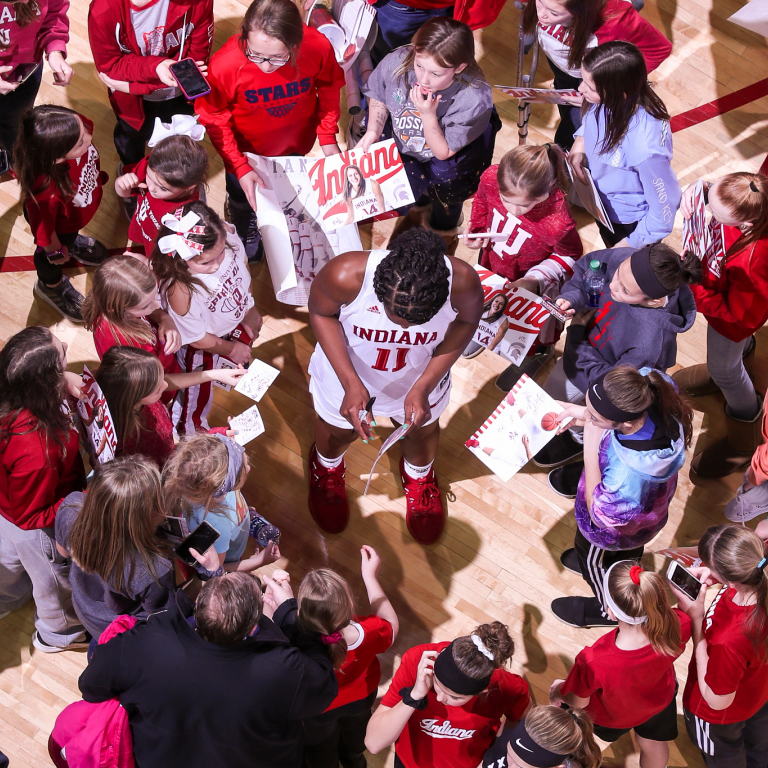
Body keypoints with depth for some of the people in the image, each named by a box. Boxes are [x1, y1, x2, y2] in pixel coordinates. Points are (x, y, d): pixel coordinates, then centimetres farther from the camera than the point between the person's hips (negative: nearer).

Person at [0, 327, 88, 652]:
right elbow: (33, 516, -30)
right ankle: (58, 634, 60)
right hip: (39, 532, -6)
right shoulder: (37, 450, -48)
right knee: (56, 580, 29)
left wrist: (64, 380, -18)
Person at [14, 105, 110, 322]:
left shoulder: (75, 127, -37)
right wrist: (56, 251, -8)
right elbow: (44, 229, -28)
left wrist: (97, 176, 10)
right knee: (50, 259, 30)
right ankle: (51, 286, 61)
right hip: (58, 226, -4)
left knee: (71, 234, 38)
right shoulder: (46, 191, -51)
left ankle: (73, 241, 72)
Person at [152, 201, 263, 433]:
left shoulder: (225, 234, -33)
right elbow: (196, 338, -27)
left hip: (237, 320, 4)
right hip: (204, 345, -4)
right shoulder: (180, 290, -47)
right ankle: (191, 429, 56)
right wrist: (231, 349, -9)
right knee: (199, 392, 25)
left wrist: (249, 308, 4)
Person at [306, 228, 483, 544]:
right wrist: (350, 383, -29)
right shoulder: (345, 275, -42)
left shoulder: (463, 283, -39)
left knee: (423, 429, 31)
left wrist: (424, 387, -24)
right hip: (347, 370, -1)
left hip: (422, 374, 1)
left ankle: (419, 476, 67)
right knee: (340, 432, 29)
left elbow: (467, 321, -16)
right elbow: (321, 313, -20)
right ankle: (326, 466, 67)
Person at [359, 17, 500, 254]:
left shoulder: (474, 99, -39)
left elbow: (443, 152, -25)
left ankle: (444, 231, 27)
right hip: (403, 142, 2)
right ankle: (417, 207, 34)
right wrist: (372, 131, -22)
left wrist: (428, 115, -41)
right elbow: (378, 97, -6)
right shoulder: (396, 63, -33)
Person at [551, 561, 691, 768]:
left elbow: (578, 701, -24)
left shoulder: (594, 663, -49)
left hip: (611, 717, -2)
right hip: (659, 699, 2)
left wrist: (558, 692, -5)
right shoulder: (678, 626, -43)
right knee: (653, 744, 37)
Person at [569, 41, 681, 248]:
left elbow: (663, 214, -30)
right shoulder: (604, 101, -25)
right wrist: (580, 142, -17)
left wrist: (628, 246, -17)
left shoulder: (646, 147, -44)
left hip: (630, 224, -6)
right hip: (604, 206, 6)